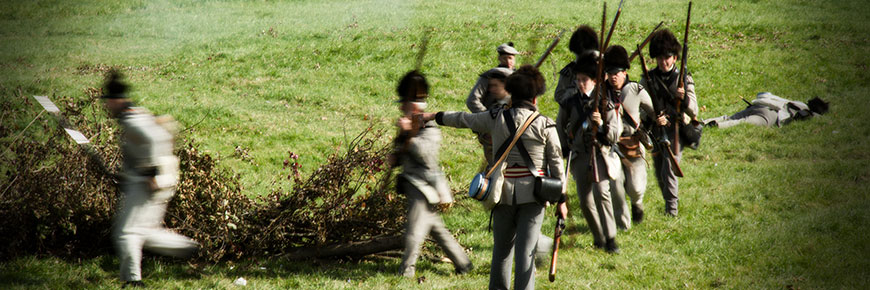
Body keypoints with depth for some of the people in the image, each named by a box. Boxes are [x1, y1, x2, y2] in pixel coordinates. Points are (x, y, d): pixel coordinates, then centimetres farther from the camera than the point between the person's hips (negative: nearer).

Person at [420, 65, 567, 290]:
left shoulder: (496, 119, 1)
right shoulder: (545, 126, -5)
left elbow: (463, 119, 15)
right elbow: (556, 164, -2)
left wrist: (434, 116, 31)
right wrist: (561, 199, 6)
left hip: (503, 193, 2)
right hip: (532, 195, -2)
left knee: (502, 248, 17)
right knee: (526, 251, -3)